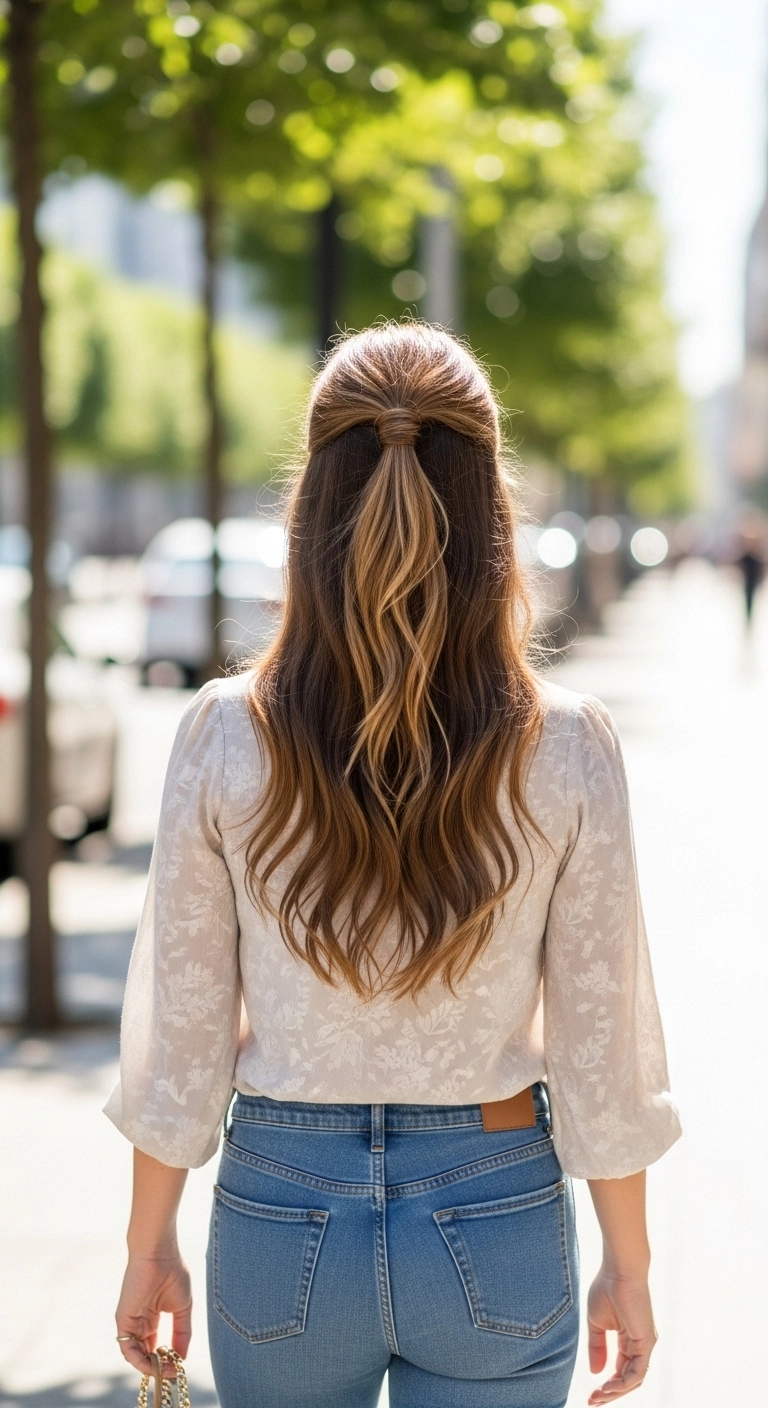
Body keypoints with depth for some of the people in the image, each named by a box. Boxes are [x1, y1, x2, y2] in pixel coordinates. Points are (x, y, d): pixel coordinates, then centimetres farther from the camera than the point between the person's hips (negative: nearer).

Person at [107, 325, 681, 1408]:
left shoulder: (224, 734, -11)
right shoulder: (568, 748, -12)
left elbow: (179, 1028, -4)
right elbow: (601, 1043, -6)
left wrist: (151, 1245, 9)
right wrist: (628, 1267, 7)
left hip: (283, 1211, 1)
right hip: (496, 1222, 0)